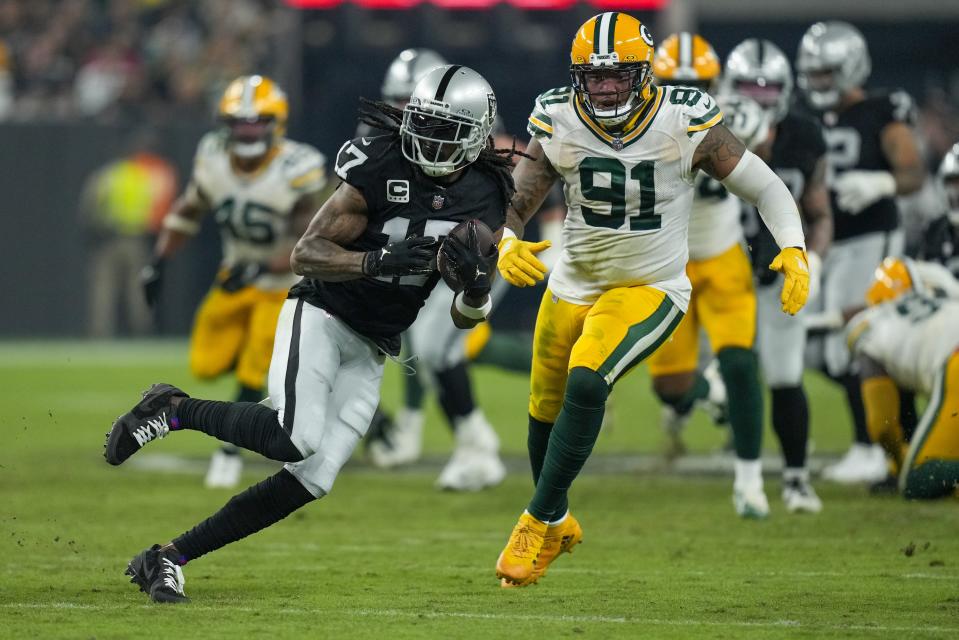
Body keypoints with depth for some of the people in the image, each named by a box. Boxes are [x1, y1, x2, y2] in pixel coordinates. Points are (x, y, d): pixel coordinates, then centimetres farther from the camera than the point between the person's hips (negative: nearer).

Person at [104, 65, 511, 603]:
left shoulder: (487, 201, 1)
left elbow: (466, 317, 7)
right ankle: (175, 409, -5)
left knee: (312, 480, -6)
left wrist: (477, 285, -16)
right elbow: (306, 253, -15)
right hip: (322, 316, -5)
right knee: (295, 437, -30)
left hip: (371, 353, 5)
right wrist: (381, 261, -29)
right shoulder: (380, 170, -15)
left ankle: (169, 558, 3)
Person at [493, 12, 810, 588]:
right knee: (546, 409, 15)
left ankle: (541, 520, -13)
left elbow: (765, 188, -11)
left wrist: (795, 250, -27)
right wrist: (506, 247, -33)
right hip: (575, 283, 4)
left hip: (650, 288, -4)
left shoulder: (686, 124, -19)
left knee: (586, 382, -26)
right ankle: (560, 524, 43)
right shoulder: (559, 125, -12)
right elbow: (512, 205, -11)